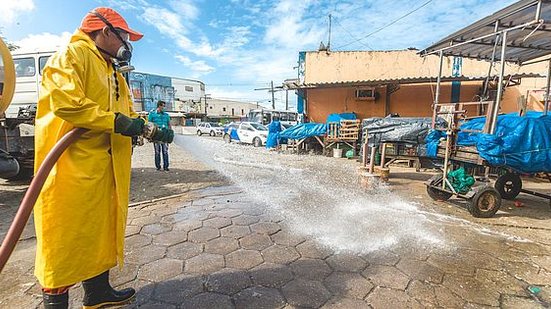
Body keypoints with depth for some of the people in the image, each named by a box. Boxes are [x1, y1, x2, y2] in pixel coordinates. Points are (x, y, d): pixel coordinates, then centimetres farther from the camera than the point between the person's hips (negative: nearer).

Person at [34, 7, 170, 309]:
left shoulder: (113, 73, 24)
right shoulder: (72, 55, -5)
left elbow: (125, 110, 22)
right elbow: (64, 100, -21)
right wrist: (115, 122, -21)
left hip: (105, 167, 9)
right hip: (71, 163, -9)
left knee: (100, 229, 16)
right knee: (65, 236, -1)